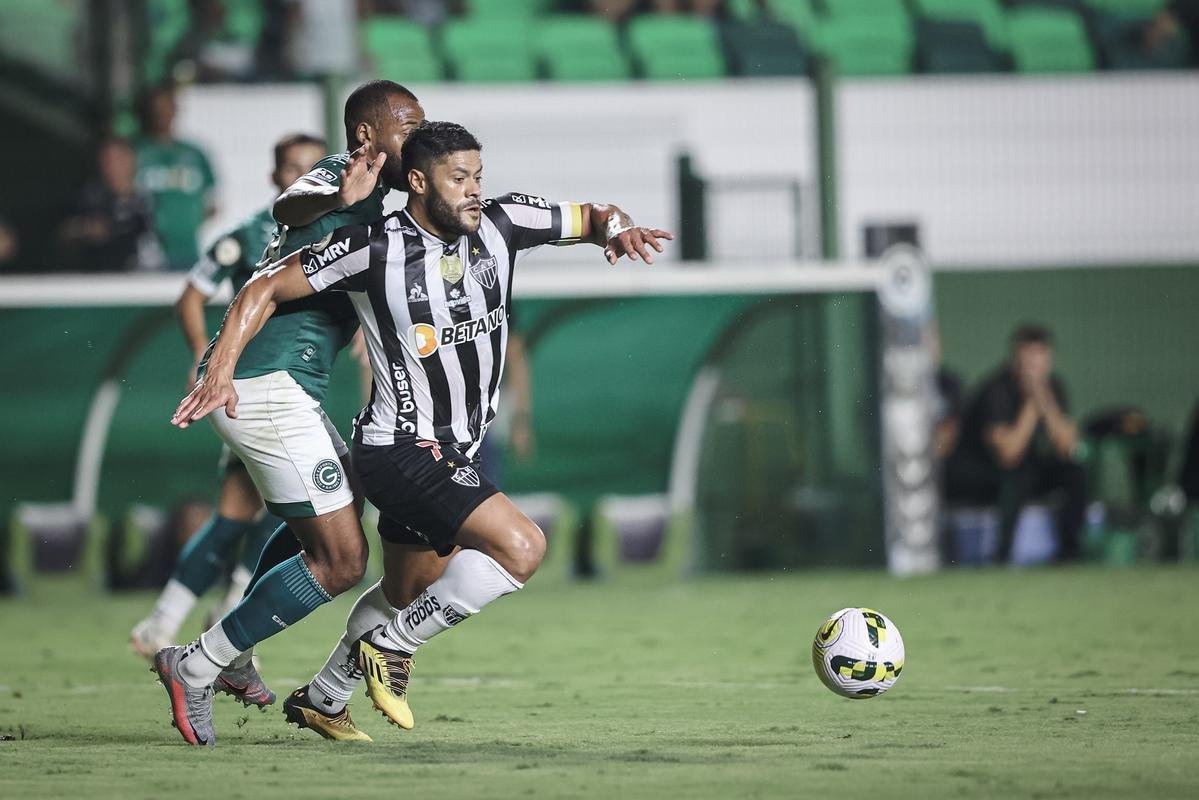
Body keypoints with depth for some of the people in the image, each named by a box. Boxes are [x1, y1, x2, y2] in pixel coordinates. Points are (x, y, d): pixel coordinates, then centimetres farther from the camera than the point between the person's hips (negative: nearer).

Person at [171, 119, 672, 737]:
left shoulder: (501, 223, -4)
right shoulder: (375, 249, -18)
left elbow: (591, 217, 9)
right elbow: (266, 290, -11)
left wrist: (617, 228, -15)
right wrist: (221, 371, -21)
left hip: (455, 453, 8)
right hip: (401, 450, -8)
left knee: (406, 592, 24)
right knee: (522, 547, -22)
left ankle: (324, 697, 44)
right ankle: (392, 645, -7)